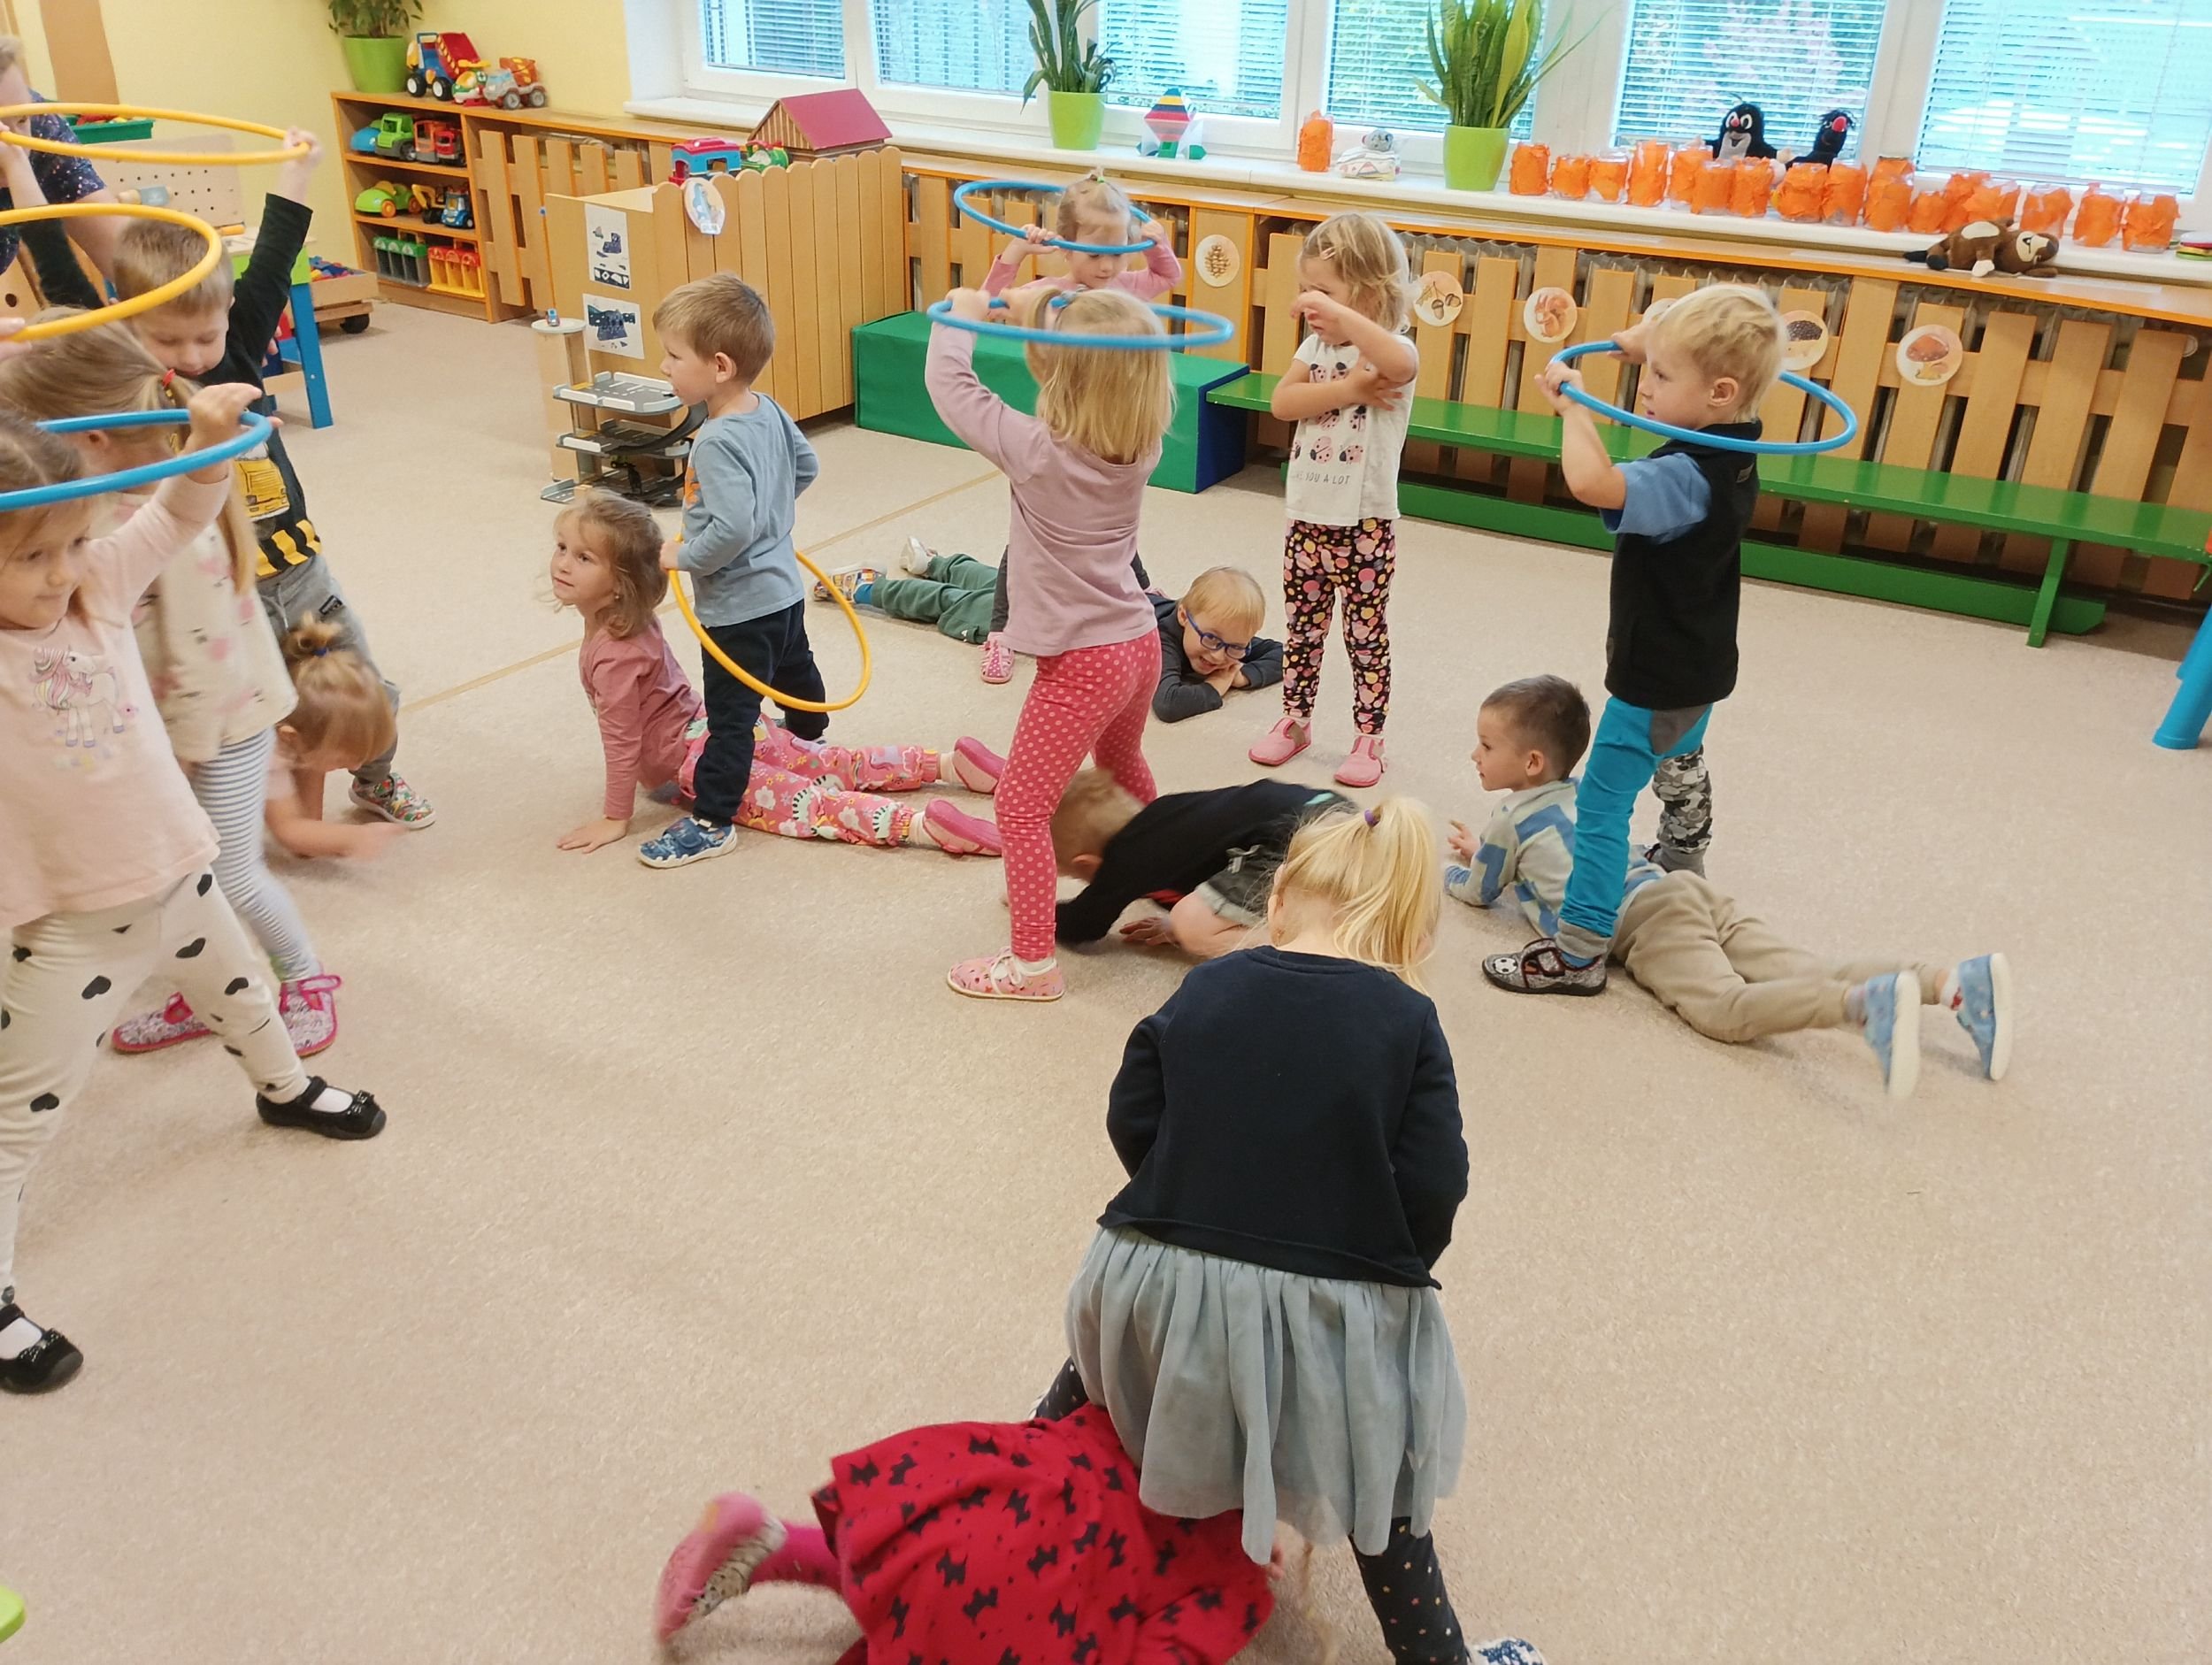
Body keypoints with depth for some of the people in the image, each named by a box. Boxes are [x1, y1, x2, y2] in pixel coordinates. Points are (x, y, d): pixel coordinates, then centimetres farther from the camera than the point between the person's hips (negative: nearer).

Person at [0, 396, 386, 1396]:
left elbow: (181, 514, -3)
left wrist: (212, 435, -21)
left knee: (239, 991, 34)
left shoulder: (96, 587, -8)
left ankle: (283, 1088, 65)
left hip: (179, 876, 6)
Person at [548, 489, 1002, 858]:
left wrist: (615, 819, -11)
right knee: (844, 768, 13)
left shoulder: (613, 654, -23)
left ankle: (922, 825, -32)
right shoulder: (633, 618, 5)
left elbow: (621, 740, -19)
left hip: (701, 759, -9)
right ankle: (949, 764, 9)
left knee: (808, 806, -16)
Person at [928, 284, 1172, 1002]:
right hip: (1139, 643, 8)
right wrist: (1049, 314, 7)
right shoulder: (1141, 446, -5)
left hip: (1083, 662, -7)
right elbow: (1118, 374, 15)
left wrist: (961, 316, 5)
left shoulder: (1037, 451, -22)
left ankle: (1034, 961, 7)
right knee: (1123, 769, 33)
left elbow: (949, 384, -12)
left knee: (1021, 806, 4)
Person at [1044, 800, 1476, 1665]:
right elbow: (1434, 1186, -11)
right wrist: (1390, 1269, 9)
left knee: (1098, 1350, 34)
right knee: (1377, 1485, 18)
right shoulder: (1409, 1019, -8)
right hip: (1333, 1308, -3)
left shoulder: (1206, 985, -1)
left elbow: (1130, 1119, 1)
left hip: (1166, 1277, 3)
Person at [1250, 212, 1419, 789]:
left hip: (1365, 525, -6)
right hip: (1308, 519, 6)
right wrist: (1348, 389, -21)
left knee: (1366, 633, 6)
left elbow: (1401, 364, -39)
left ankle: (1369, 736, 18)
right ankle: (1295, 719, 32)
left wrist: (1337, 310, -41)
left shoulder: (1389, 351, -13)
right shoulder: (1315, 347, 6)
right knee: (1301, 627, 16)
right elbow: (1282, 402, -10)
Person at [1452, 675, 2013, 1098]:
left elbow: (1478, 892, 22)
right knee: (1811, 975, -7)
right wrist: (1486, 852, 55)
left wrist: (1444, 871, 43)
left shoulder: (1511, 819, 8)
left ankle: (1869, 1003, -53)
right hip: (1691, 890, 8)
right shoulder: (1577, 792, 31)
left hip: (1645, 920, -8)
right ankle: (1955, 982, -26)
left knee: (1727, 1009, -30)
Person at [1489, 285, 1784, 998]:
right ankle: (1685, 868, 60)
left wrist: (1574, 405, -37)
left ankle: (1580, 953, 0)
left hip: (1658, 675, -10)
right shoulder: (1735, 444, -5)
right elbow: (1708, 353, 18)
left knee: (1604, 801, -4)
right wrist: (1654, 345, 2)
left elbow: (1593, 483, -51)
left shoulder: (1683, 478, -32)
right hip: (1700, 664, 10)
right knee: (1681, 760, 35)